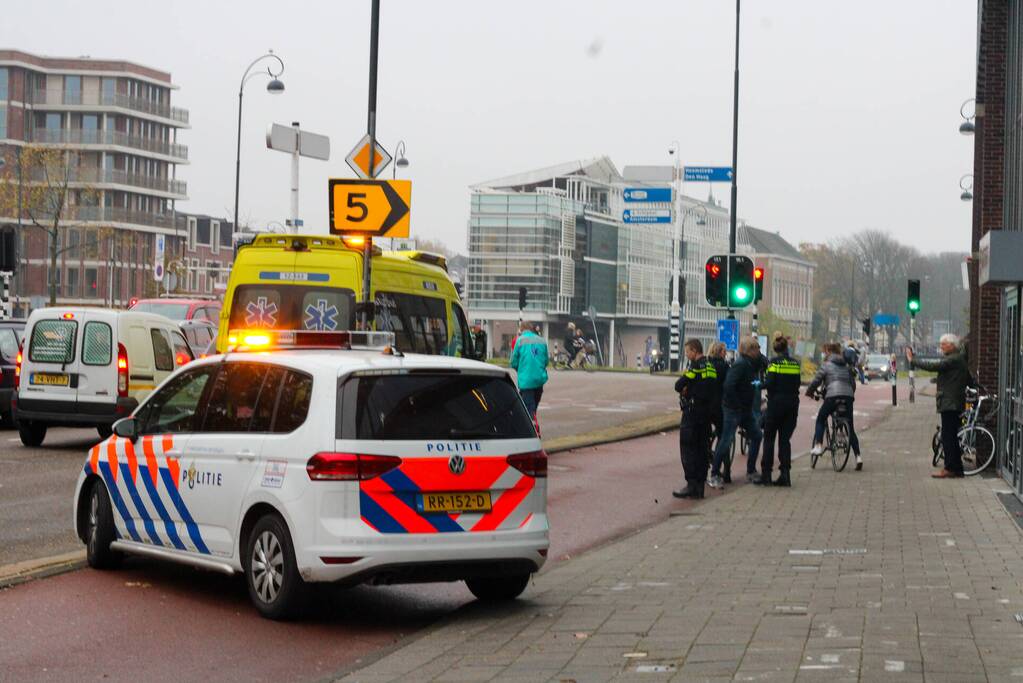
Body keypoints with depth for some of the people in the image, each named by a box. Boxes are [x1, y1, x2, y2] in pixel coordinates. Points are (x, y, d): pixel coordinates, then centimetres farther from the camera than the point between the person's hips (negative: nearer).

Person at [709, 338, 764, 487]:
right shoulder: (740, 364, -19)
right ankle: (714, 474, 1)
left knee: (756, 436, 11)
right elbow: (729, 386, -27)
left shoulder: (750, 364, 8)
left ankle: (751, 471, 22)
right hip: (733, 409, -9)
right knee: (726, 441, -7)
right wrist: (737, 404, -21)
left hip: (745, 410, 9)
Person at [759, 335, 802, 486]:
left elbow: (769, 383, -16)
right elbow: (797, 384, 8)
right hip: (792, 404, 4)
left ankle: (766, 473, 2)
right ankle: (784, 474, 2)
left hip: (776, 402, -4)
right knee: (785, 439, 8)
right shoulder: (795, 363, 4)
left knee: (769, 439, 5)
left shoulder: (774, 362, -10)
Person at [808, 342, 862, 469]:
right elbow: (853, 383, 21)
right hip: (848, 396, 5)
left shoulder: (826, 364, 6)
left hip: (833, 395, -5)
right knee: (850, 428, 9)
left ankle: (818, 445, 0)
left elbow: (816, 381, 3)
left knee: (820, 419, 17)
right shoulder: (847, 365, 22)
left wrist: (809, 392, 19)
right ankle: (858, 456, 0)